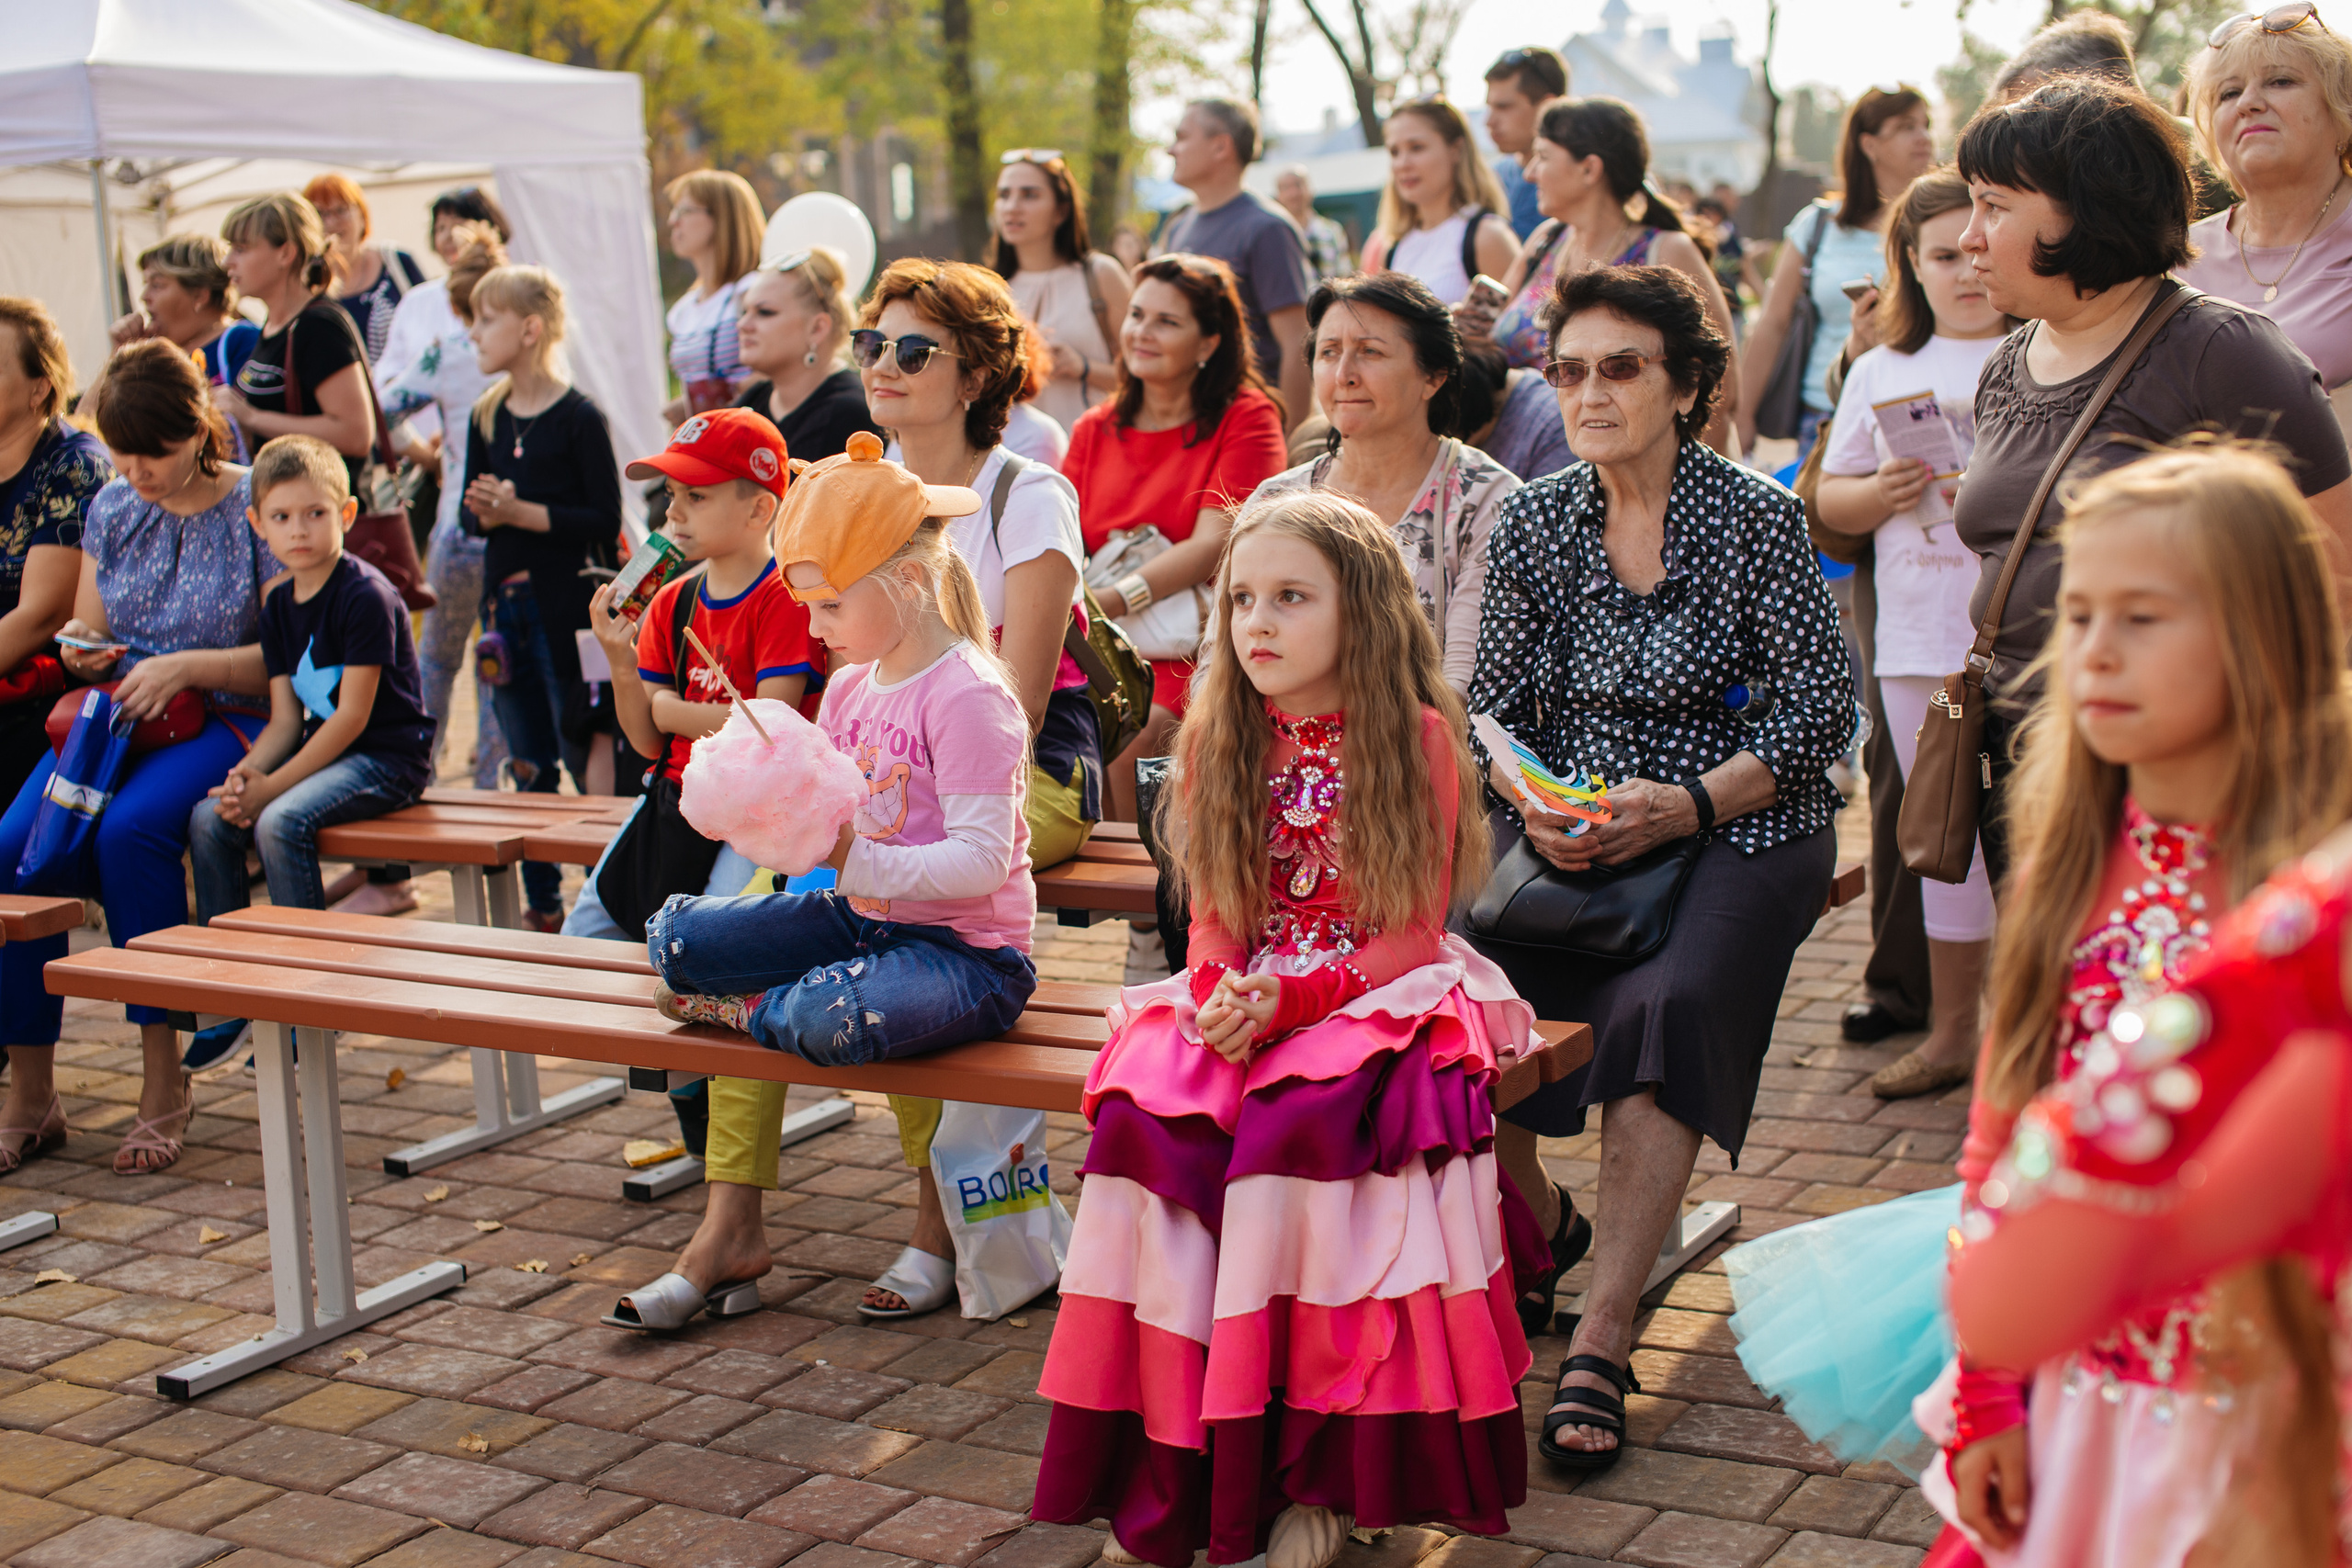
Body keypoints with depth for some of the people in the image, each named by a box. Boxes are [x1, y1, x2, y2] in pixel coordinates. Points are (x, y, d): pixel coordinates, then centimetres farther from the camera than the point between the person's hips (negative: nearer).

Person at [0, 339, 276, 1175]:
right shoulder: (112, 509, 13)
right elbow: (88, 635, 20)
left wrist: (184, 667, -19)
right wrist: (83, 651, -4)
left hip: (228, 723, -5)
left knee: (130, 830, -35)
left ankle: (163, 1081, -23)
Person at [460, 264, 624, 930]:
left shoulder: (580, 417, -9)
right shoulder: (486, 416, 10)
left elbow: (605, 519, -13)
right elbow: (475, 514, 14)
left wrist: (525, 513, -17)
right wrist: (488, 511, -7)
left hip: (568, 606, -7)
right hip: (507, 601, 7)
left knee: (584, 758, -2)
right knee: (528, 763, 13)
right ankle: (541, 903, 21)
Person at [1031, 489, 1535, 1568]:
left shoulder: (1415, 737, -4)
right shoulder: (1216, 741, 8)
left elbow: (1411, 934, -6)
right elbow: (1213, 916, 11)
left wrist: (1288, 1003, -19)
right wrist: (1219, 996, -12)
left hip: (1377, 999, -4)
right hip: (1239, 1004, 4)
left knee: (1298, 1125, -34)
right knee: (1145, 1116, -25)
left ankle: (1317, 1479, -22)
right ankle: (1165, 1473, -17)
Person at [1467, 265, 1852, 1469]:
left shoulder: (1755, 517, -4)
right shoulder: (1532, 522, 7)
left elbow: (1821, 707, -7)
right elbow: (1492, 706, 10)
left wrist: (1684, 806, -18)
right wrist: (1536, 807, -11)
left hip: (1736, 829, -3)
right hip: (1572, 834, 3)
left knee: (1668, 1005, -32)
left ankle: (1601, 1341, -25)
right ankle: (1539, 1225, 6)